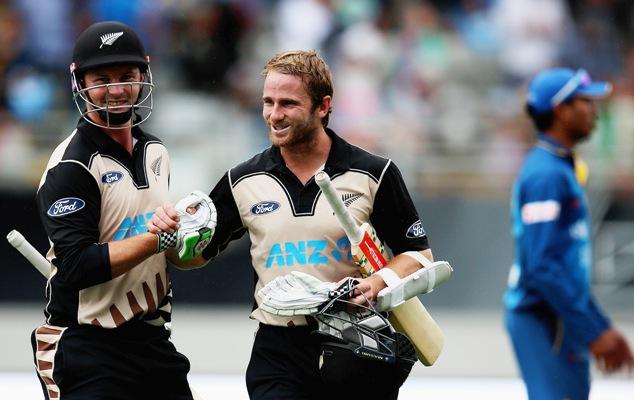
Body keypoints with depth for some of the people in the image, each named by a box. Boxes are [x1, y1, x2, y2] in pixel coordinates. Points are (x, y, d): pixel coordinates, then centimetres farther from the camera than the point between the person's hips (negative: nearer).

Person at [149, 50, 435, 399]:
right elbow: (197, 255, 13)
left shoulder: (373, 175, -2)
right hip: (279, 354, 1)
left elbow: (418, 252, 2)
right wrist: (171, 235, -9)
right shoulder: (243, 182, 5)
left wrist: (377, 283, -16)